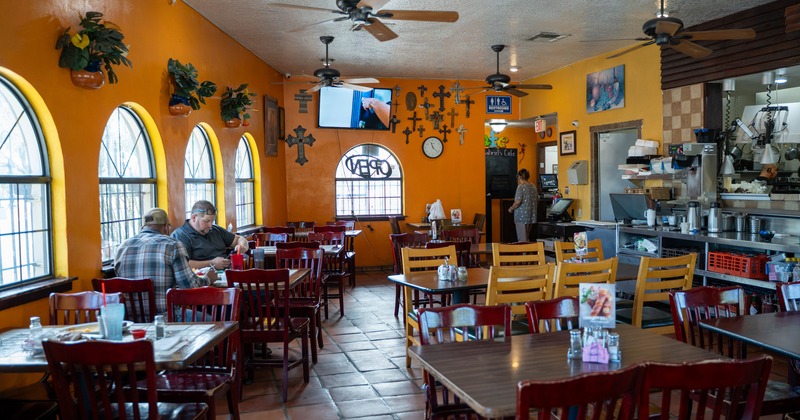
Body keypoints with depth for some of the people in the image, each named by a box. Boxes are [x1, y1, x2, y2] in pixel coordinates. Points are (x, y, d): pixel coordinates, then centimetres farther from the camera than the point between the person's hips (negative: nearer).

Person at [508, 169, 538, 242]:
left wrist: (511, 209, -5)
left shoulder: (521, 187, -14)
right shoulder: (533, 186, 9)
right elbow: (537, 200, 16)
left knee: (522, 239, -3)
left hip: (522, 216, -8)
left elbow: (518, 202, -20)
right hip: (531, 216, 8)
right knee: (526, 237, 17)